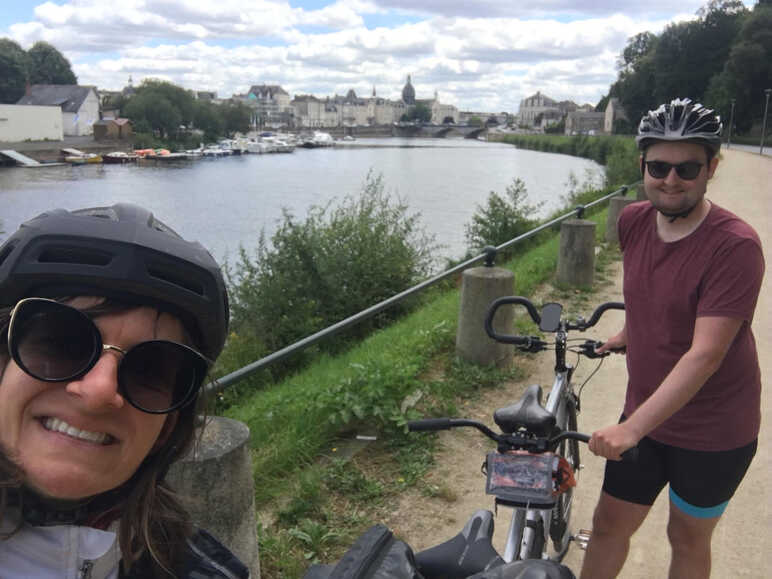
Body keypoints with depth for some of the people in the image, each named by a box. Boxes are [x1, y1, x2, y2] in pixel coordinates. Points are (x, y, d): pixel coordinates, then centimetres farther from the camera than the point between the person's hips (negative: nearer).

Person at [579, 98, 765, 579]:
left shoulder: (735, 245, -24)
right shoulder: (633, 221, -6)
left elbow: (705, 355, -29)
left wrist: (633, 426, -33)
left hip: (713, 432, -5)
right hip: (643, 415, 5)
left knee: (688, 538, 16)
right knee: (609, 524, 14)